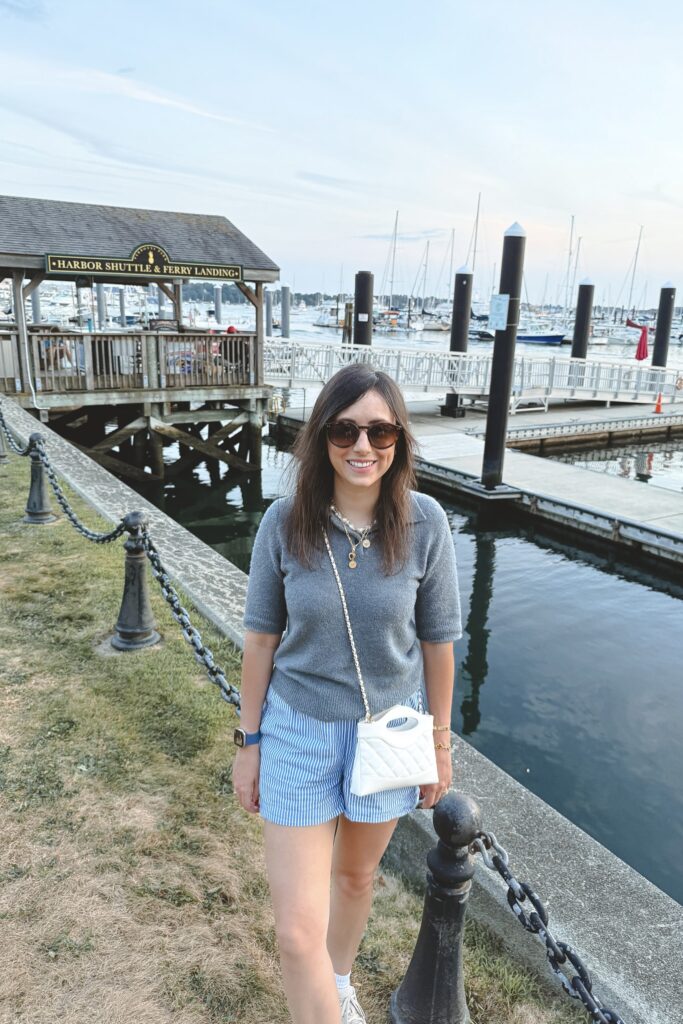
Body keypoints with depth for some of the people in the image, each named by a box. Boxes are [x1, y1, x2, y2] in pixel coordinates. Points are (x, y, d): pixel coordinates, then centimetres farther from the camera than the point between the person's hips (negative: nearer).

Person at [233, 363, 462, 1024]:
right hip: (298, 728, -1)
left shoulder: (424, 524, -16)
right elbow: (261, 637, -5)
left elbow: (437, 640, -4)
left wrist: (440, 740, 4)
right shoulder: (284, 522, -16)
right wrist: (249, 741, 1)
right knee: (298, 931, 0)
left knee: (357, 875, 27)